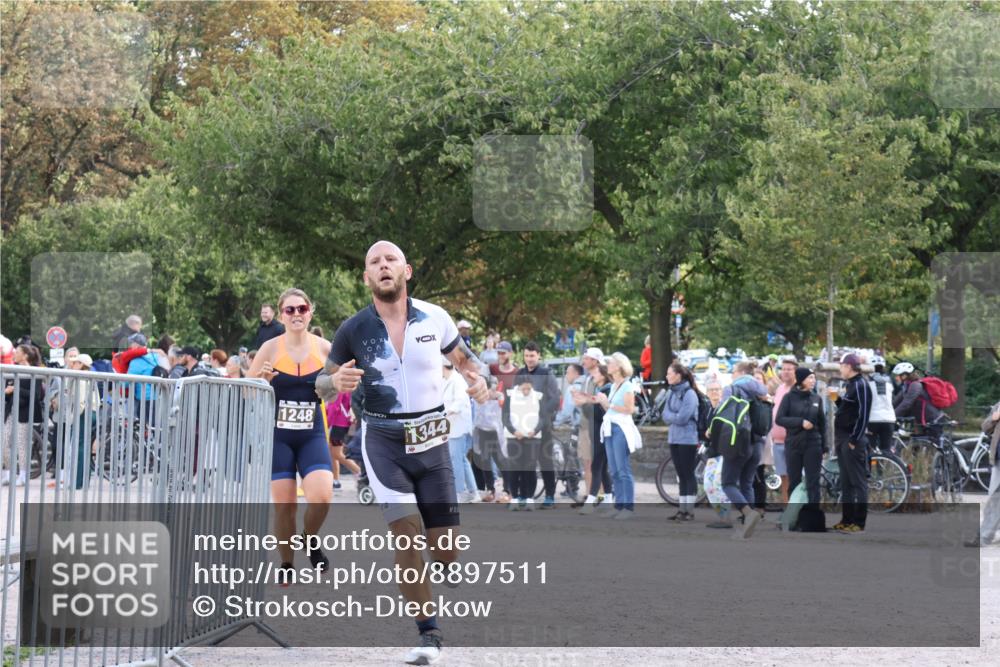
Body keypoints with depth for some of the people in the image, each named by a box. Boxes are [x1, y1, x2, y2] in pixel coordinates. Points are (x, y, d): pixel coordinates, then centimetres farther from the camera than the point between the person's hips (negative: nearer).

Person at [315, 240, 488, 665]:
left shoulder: (434, 318, -1)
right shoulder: (353, 330, -5)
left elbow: (463, 358, 16)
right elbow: (322, 387, 5)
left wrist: (477, 379, -6)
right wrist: (336, 381, -19)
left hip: (431, 438, 2)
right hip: (383, 439, -2)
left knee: (444, 547, -2)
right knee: (406, 530, -18)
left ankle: (443, 567, 37)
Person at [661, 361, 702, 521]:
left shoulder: (689, 394, -14)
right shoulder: (671, 393, 9)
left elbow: (682, 418, -19)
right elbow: (666, 416, 6)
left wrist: (670, 417, -4)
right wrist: (675, 417, -11)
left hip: (688, 439, -7)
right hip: (674, 438, 7)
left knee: (688, 474, -2)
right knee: (681, 475, 10)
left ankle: (690, 510, 2)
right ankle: (682, 509, 14)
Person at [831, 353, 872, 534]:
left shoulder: (860, 385, -13)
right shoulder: (849, 384, 16)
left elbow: (863, 414, -18)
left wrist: (854, 440, -20)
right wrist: (837, 398, 8)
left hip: (853, 440, -10)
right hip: (842, 438, 10)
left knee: (858, 482, -6)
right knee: (845, 482, 13)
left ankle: (859, 522, -4)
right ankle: (847, 519, 18)